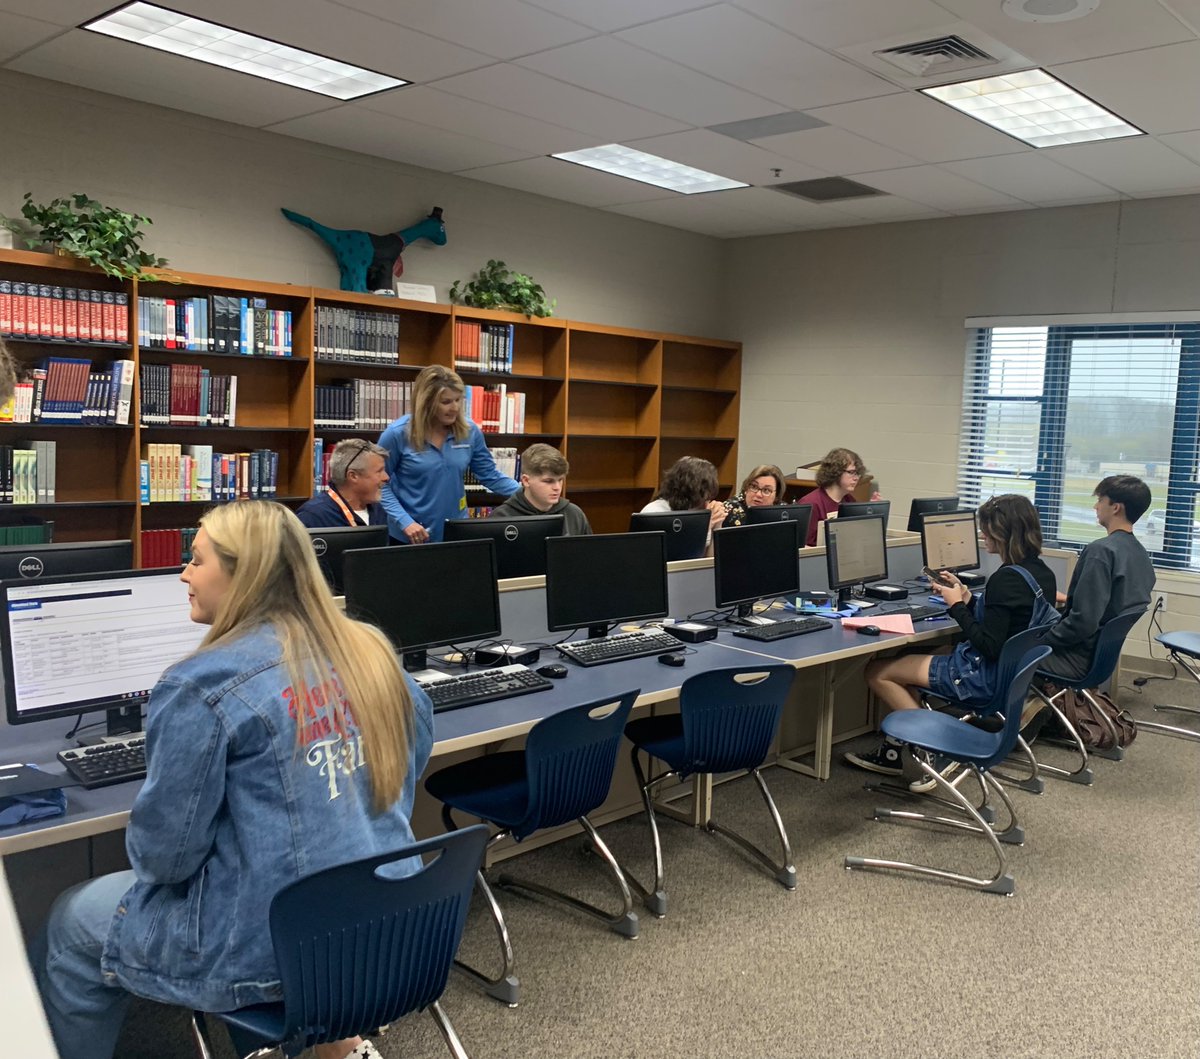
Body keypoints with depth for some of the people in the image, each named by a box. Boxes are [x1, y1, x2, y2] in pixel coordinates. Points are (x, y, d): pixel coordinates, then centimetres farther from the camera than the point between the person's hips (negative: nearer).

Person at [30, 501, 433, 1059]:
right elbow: (417, 743, 14)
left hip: (271, 951, -7)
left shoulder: (204, 686, -20)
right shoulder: (371, 652, -1)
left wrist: (150, 854, 10)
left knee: (70, 925, 17)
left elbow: (163, 854, -13)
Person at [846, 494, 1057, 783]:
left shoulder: (1006, 579, -25)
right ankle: (898, 748, 22)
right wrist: (964, 595, 6)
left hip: (985, 677, -10)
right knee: (905, 659, 25)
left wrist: (957, 605, -15)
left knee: (877, 671, 1)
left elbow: (988, 646, -26)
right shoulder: (1041, 572, 3)